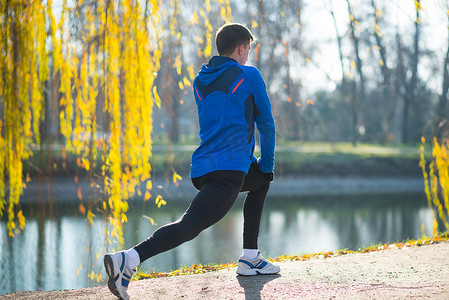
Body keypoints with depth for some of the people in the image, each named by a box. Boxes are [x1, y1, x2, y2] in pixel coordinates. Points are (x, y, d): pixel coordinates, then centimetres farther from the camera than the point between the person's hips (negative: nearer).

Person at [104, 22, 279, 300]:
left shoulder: (200, 81, 21)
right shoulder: (249, 75, 4)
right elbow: (266, 124, 8)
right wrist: (268, 164, 22)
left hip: (202, 167, 8)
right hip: (229, 169, -8)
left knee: (261, 180, 31)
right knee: (189, 227, -18)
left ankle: (250, 259, 26)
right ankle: (128, 261, -37)